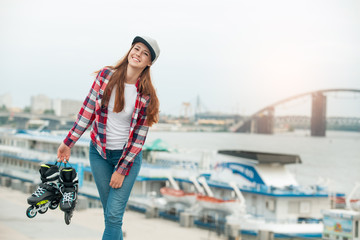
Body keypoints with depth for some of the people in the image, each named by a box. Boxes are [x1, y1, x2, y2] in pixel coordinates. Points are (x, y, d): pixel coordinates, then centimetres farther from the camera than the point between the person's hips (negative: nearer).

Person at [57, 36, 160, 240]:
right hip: (99, 153, 2)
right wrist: (68, 143, -2)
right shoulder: (106, 75, -6)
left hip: (129, 155, -2)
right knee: (110, 214, 8)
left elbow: (139, 136, -9)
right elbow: (88, 110, -1)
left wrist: (122, 170, -12)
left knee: (114, 216, -8)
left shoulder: (146, 95, -11)